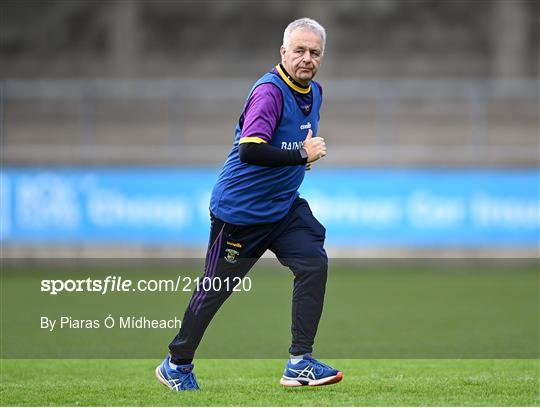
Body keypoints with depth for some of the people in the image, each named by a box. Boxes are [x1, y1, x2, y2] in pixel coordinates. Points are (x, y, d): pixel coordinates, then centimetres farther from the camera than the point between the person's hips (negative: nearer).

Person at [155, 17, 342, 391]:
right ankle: (177, 364, 25)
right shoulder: (269, 91, -22)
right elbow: (249, 151, -35)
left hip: (283, 207, 7)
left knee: (314, 262, -14)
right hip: (240, 210, -7)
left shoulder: (314, 92, 6)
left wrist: (308, 151, 5)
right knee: (216, 289, 5)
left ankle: (300, 363, -12)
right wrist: (301, 155, -29)